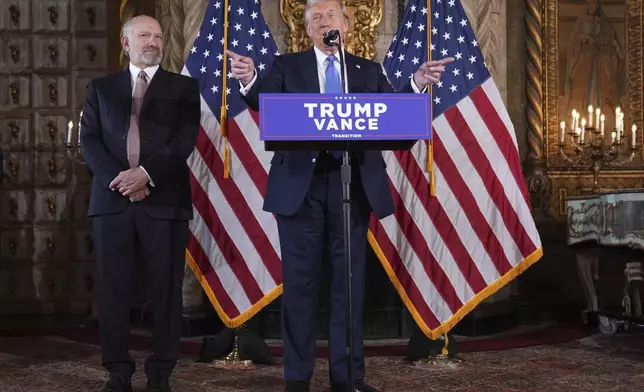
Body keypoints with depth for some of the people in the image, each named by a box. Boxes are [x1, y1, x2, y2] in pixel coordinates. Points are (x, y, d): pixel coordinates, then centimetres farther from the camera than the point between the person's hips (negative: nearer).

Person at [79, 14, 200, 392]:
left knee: (166, 289, -1)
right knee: (113, 287, 2)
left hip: (164, 199, -1)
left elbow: (185, 140, -1)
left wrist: (146, 173, -14)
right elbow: (89, 139, 6)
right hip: (112, 197, 2)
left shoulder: (183, 87, 10)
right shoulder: (101, 88, 16)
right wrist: (117, 178, -10)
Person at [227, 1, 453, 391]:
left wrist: (417, 84, -16)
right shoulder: (287, 65, 8)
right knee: (300, 282, 3)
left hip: (353, 186, 2)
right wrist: (250, 81, -30)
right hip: (301, 186, -1)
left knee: (350, 281, 6)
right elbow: (266, 104, -9)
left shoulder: (369, 70, 12)